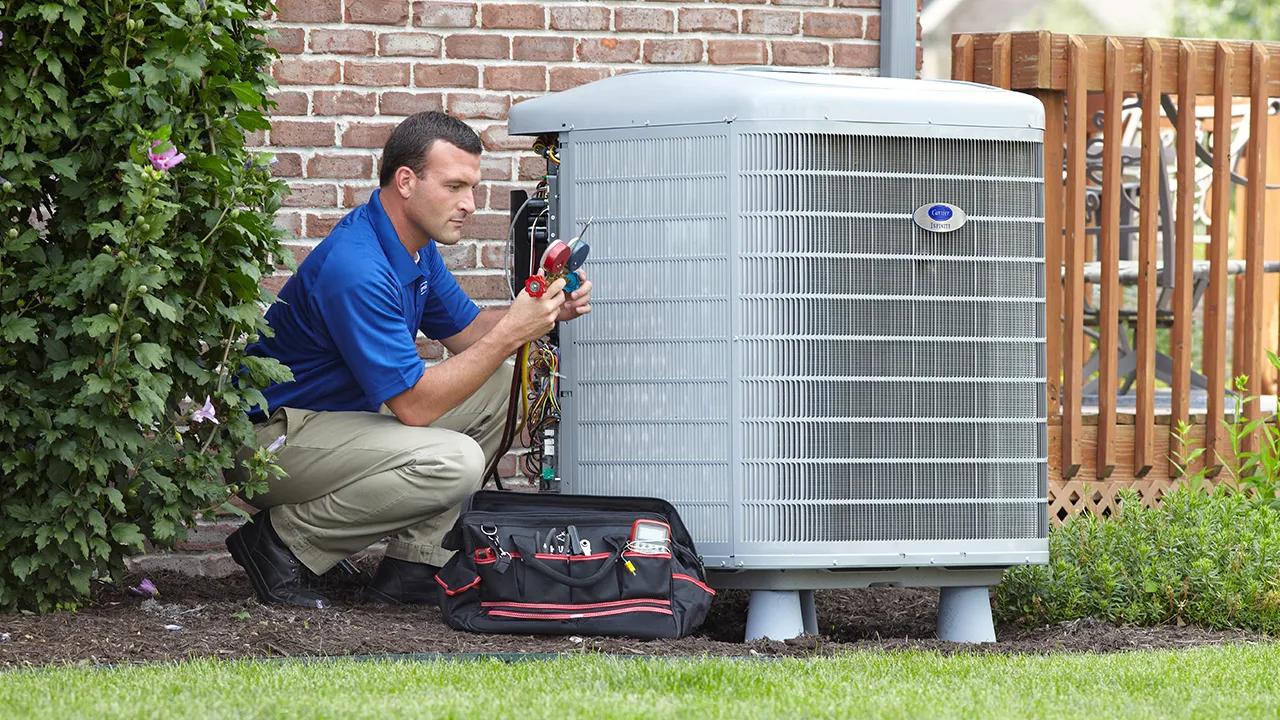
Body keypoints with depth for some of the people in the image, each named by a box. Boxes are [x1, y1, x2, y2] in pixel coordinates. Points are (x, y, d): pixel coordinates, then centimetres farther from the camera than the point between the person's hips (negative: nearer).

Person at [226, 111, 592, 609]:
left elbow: (464, 332, 16)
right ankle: (281, 541, -12)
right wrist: (511, 334, -23)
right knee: (453, 462, -28)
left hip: (342, 415, 11)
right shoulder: (357, 268, -26)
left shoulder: (415, 245, 6)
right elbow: (413, 406, -26)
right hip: (276, 436, -11)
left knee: (499, 385, 7)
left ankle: (410, 566, 4)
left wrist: (545, 310, -3)